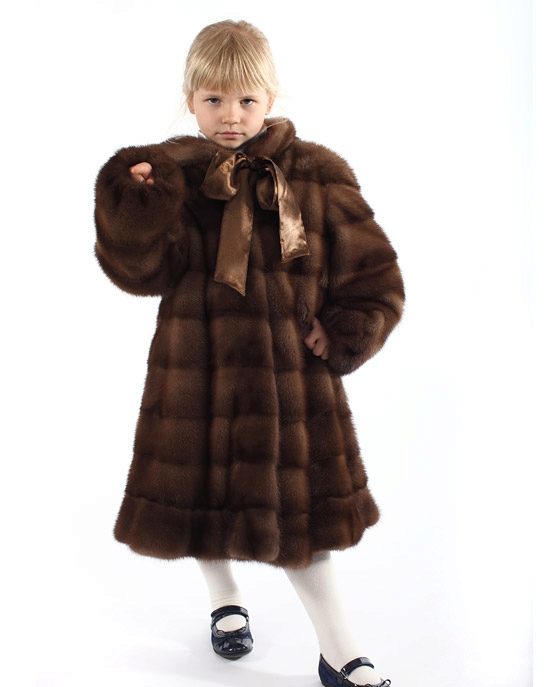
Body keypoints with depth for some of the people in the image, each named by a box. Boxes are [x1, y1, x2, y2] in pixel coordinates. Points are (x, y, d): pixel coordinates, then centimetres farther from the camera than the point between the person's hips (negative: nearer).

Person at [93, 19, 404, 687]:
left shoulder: (316, 174, -3)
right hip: (196, 376, 1)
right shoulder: (170, 173, -3)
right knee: (202, 494, 15)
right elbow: (143, 271, -14)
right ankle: (226, 602, 45)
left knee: (298, 506, 8)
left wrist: (343, 338, -8)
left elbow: (375, 278, 1)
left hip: (292, 374, 0)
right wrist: (133, 204, -28)